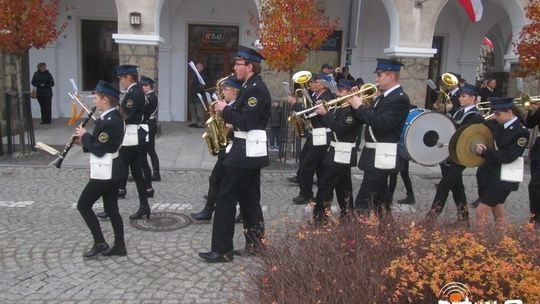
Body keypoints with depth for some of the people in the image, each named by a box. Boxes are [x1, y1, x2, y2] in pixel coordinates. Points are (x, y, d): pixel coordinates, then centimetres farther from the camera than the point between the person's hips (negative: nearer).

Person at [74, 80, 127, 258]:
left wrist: (84, 136, -7)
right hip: (113, 170, 10)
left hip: (105, 173, -10)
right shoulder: (114, 117, 10)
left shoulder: (108, 121, -22)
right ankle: (119, 246, 20)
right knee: (111, 209, 14)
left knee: (83, 205, 3)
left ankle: (99, 243, 9)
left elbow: (99, 150, -21)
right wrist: (85, 142, 8)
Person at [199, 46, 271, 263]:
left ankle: (222, 250, 2)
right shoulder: (252, 87, 15)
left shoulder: (256, 89, -16)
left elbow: (245, 123, -23)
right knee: (249, 199, 14)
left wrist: (225, 110, -13)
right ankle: (255, 244, 22)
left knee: (226, 197, -5)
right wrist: (228, 114, 6)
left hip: (246, 152, -10)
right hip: (251, 152, 10)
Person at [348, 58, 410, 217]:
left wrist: (360, 106, -18)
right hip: (376, 154, 10)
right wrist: (357, 105, -1)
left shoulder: (400, 99, -15)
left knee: (362, 201, -12)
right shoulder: (382, 97, 14)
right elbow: (364, 120, 17)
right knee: (379, 198, 18)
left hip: (382, 156, -10)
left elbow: (381, 123, -26)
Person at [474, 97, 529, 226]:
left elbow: (508, 157, -21)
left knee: (481, 212, -6)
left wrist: (485, 151, -26)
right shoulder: (496, 125, 3)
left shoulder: (521, 132, -15)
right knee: (498, 214, 18)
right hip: (488, 174, 7)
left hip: (502, 179, -7)